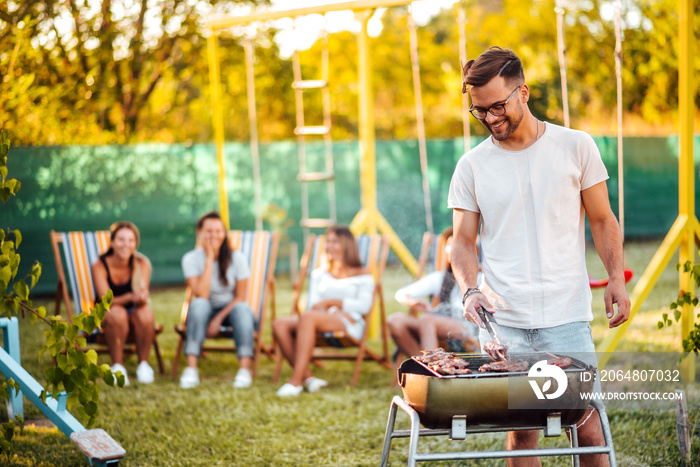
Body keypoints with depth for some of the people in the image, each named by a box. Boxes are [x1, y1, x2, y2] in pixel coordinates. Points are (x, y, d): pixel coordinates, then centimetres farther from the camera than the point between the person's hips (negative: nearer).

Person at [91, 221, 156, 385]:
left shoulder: (142, 264, -10)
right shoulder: (100, 266, -15)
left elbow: (143, 297, -18)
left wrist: (141, 298, -46)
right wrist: (130, 297, -44)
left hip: (134, 312, 2)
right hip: (105, 315, -2)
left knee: (145, 314, -33)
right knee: (117, 314, -37)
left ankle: (143, 364, -15)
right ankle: (117, 365, -22)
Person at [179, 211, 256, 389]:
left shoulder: (236, 258, -7)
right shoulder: (191, 259, -9)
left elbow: (240, 297, -7)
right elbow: (201, 295, -22)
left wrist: (218, 319, -19)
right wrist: (209, 259, -21)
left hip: (231, 309, 0)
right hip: (207, 311, 0)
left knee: (242, 309, -34)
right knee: (198, 304, -34)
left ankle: (245, 369, -43)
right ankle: (191, 368, -41)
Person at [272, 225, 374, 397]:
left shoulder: (362, 275, 14)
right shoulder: (319, 274, 28)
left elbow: (364, 305, -2)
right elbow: (313, 305, 13)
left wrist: (331, 302, -8)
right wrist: (333, 310, -8)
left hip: (350, 325, -5)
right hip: (322, 320, 5)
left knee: (307, 317, -36)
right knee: (279, 324, -24)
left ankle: (295, 381, -44)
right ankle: (308, 378, -34)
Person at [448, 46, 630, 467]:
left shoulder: (575, 146, 4)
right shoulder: (472, 165, 6)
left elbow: (602, 220, 10)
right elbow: (463, 242, 8)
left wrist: (617, 278, -4)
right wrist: (471, 289, -11)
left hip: (567, 317, -1)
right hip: (503, 322, 1)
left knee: (587, 428, -4)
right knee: (520, 433, 4)